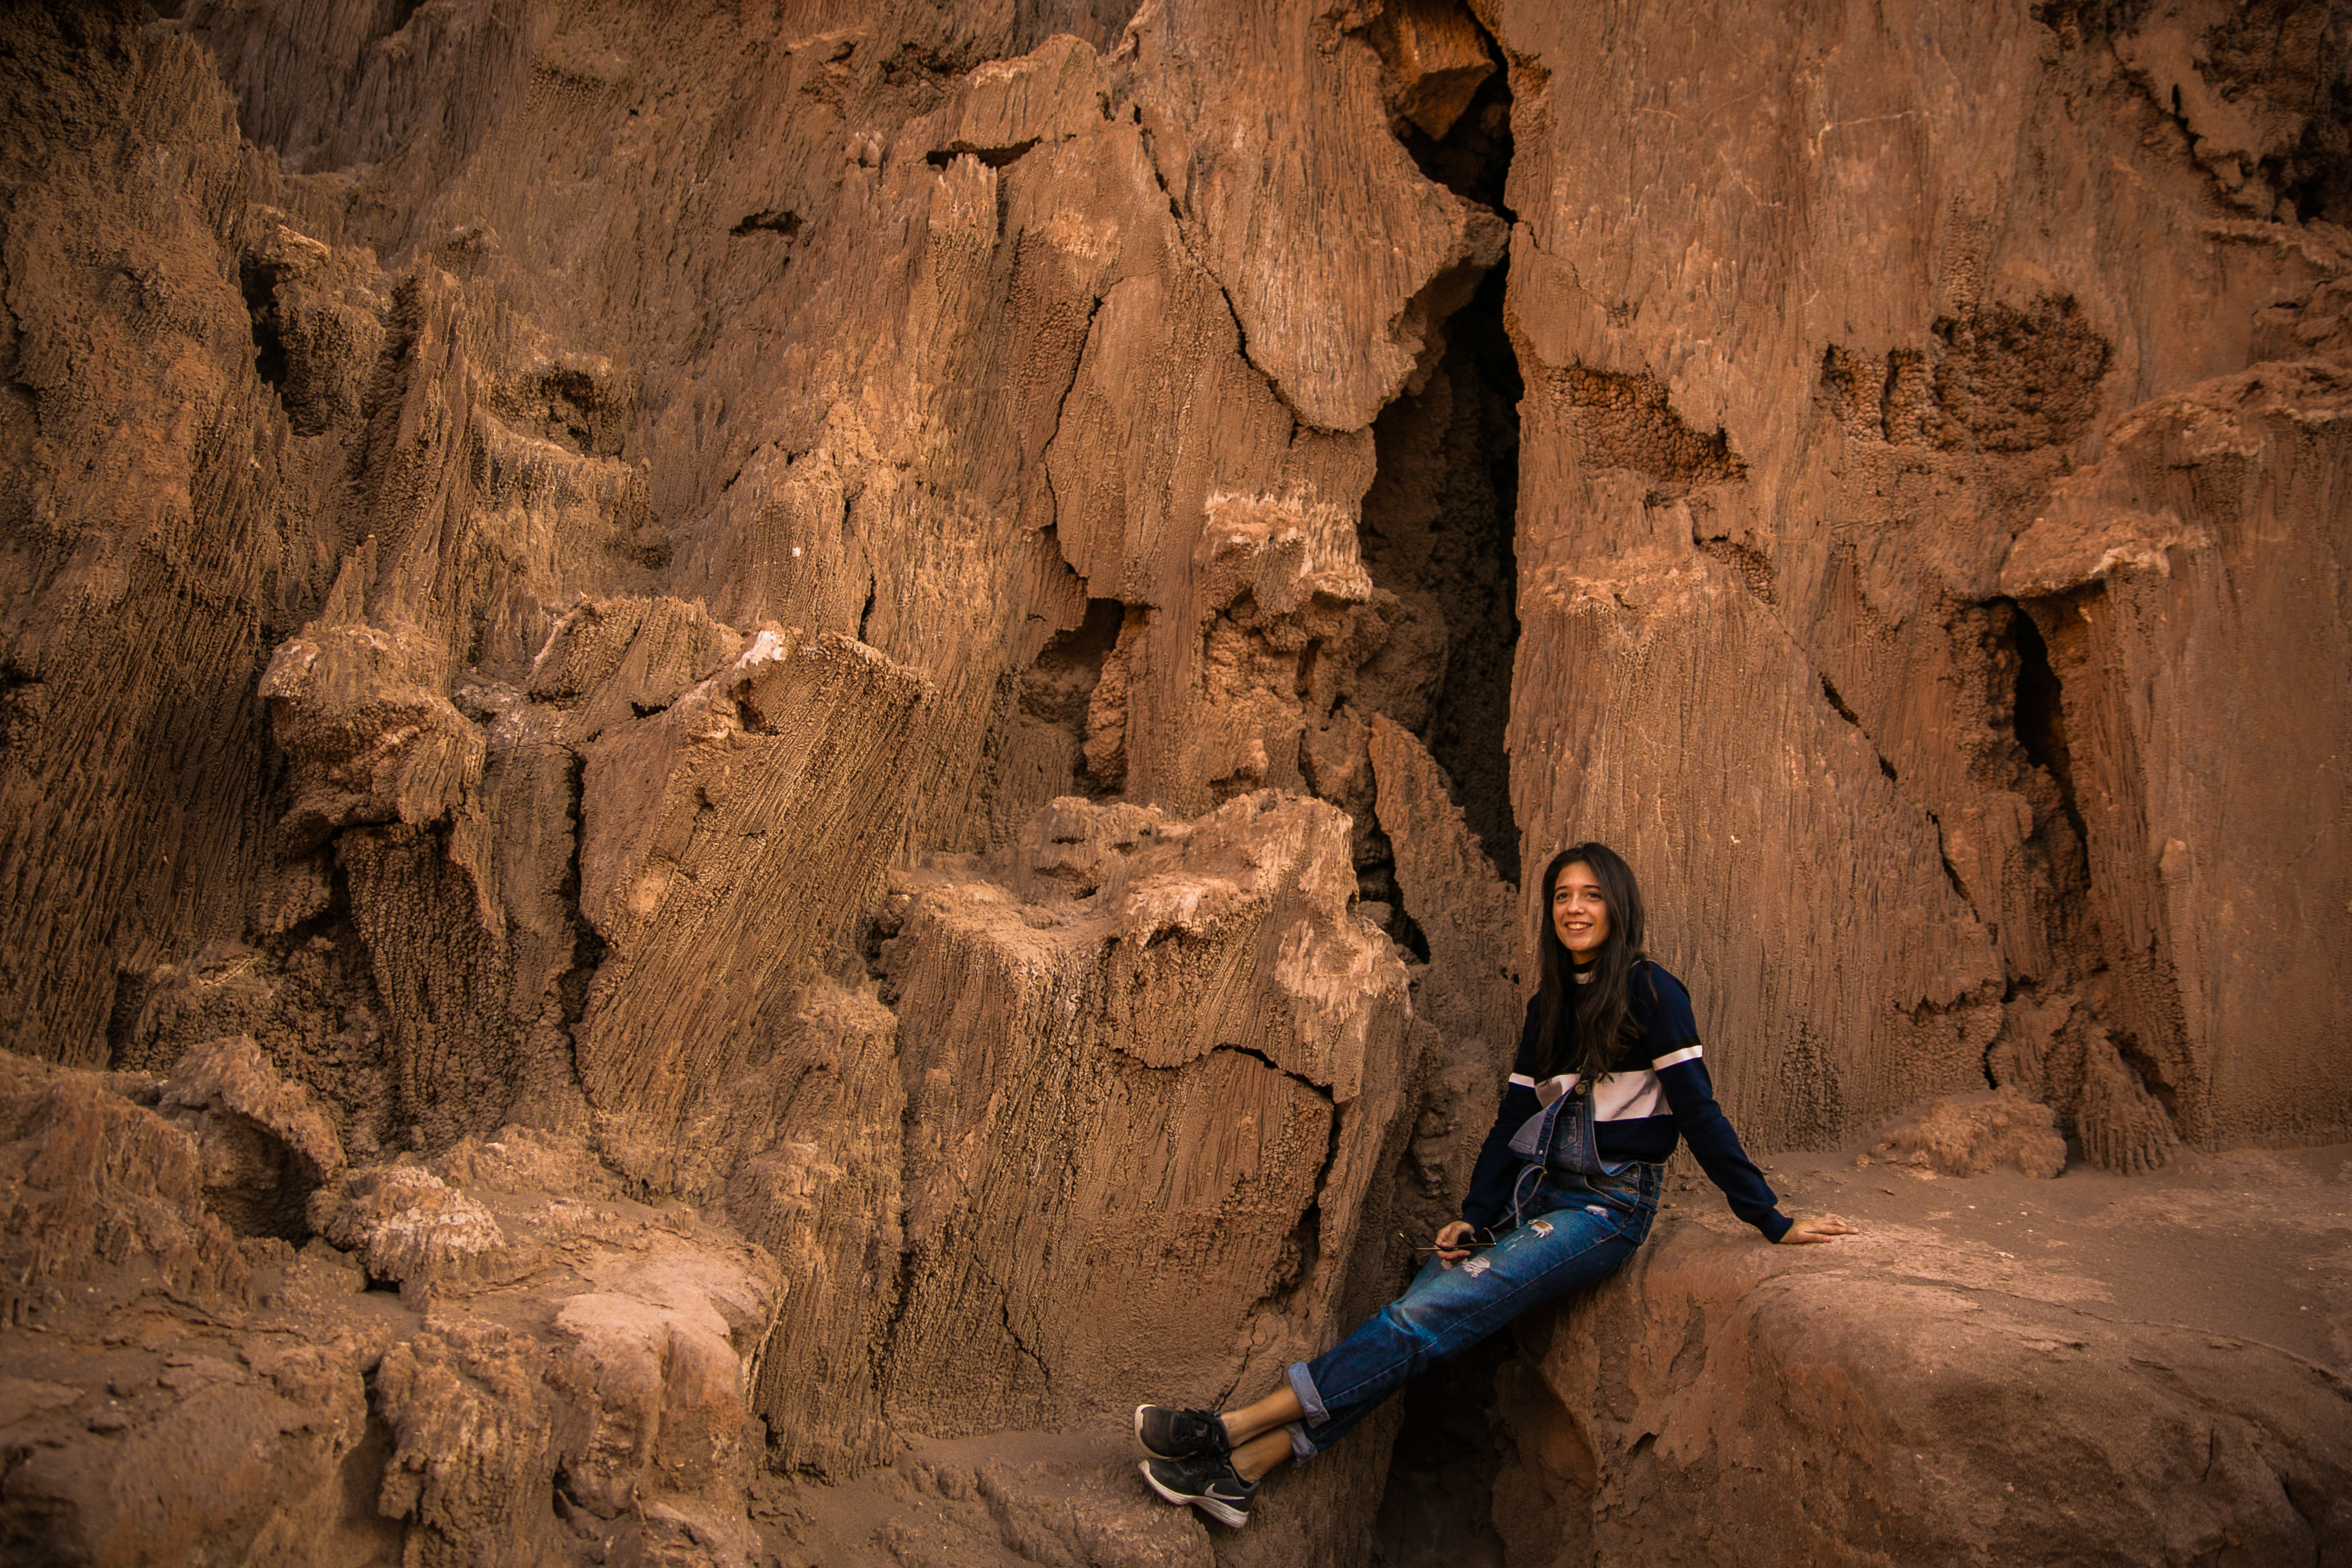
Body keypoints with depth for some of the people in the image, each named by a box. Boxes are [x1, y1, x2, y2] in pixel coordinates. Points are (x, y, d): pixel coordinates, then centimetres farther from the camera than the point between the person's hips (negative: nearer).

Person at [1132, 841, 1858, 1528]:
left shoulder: (1651, 993, -7)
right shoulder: (1549, 1004, 14)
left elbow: (1698, 1113, -8)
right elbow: (1515, 1117, 12)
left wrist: (1770, 1220, -9)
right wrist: (1473, 1218, 2)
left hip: (1607, 1208, -6)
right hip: (1537, 1194, 6)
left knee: (1434, 1313, -20)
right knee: (1418, 1309, -14)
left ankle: (1235, 1428, -25)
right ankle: (1245, 1467, -23)